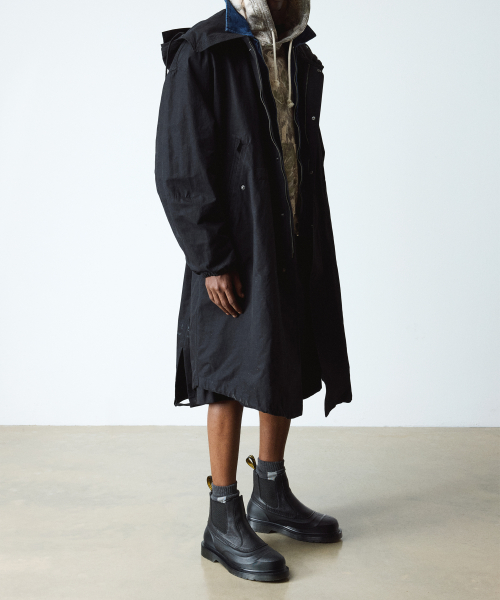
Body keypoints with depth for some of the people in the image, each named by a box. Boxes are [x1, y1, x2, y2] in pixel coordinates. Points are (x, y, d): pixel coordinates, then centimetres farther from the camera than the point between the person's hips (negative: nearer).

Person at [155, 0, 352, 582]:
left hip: (296, 250, 8)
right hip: (238, 255, -7)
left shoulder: (302, 63, 14)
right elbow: (179, 172, -14)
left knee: (286, 370, 14)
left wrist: (316, 247, 11)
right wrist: (212, 260, -18)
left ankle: (272, 495, 30)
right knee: (235, 378, -2)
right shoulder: (200, 54, -8)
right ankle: (224, 522, 11)